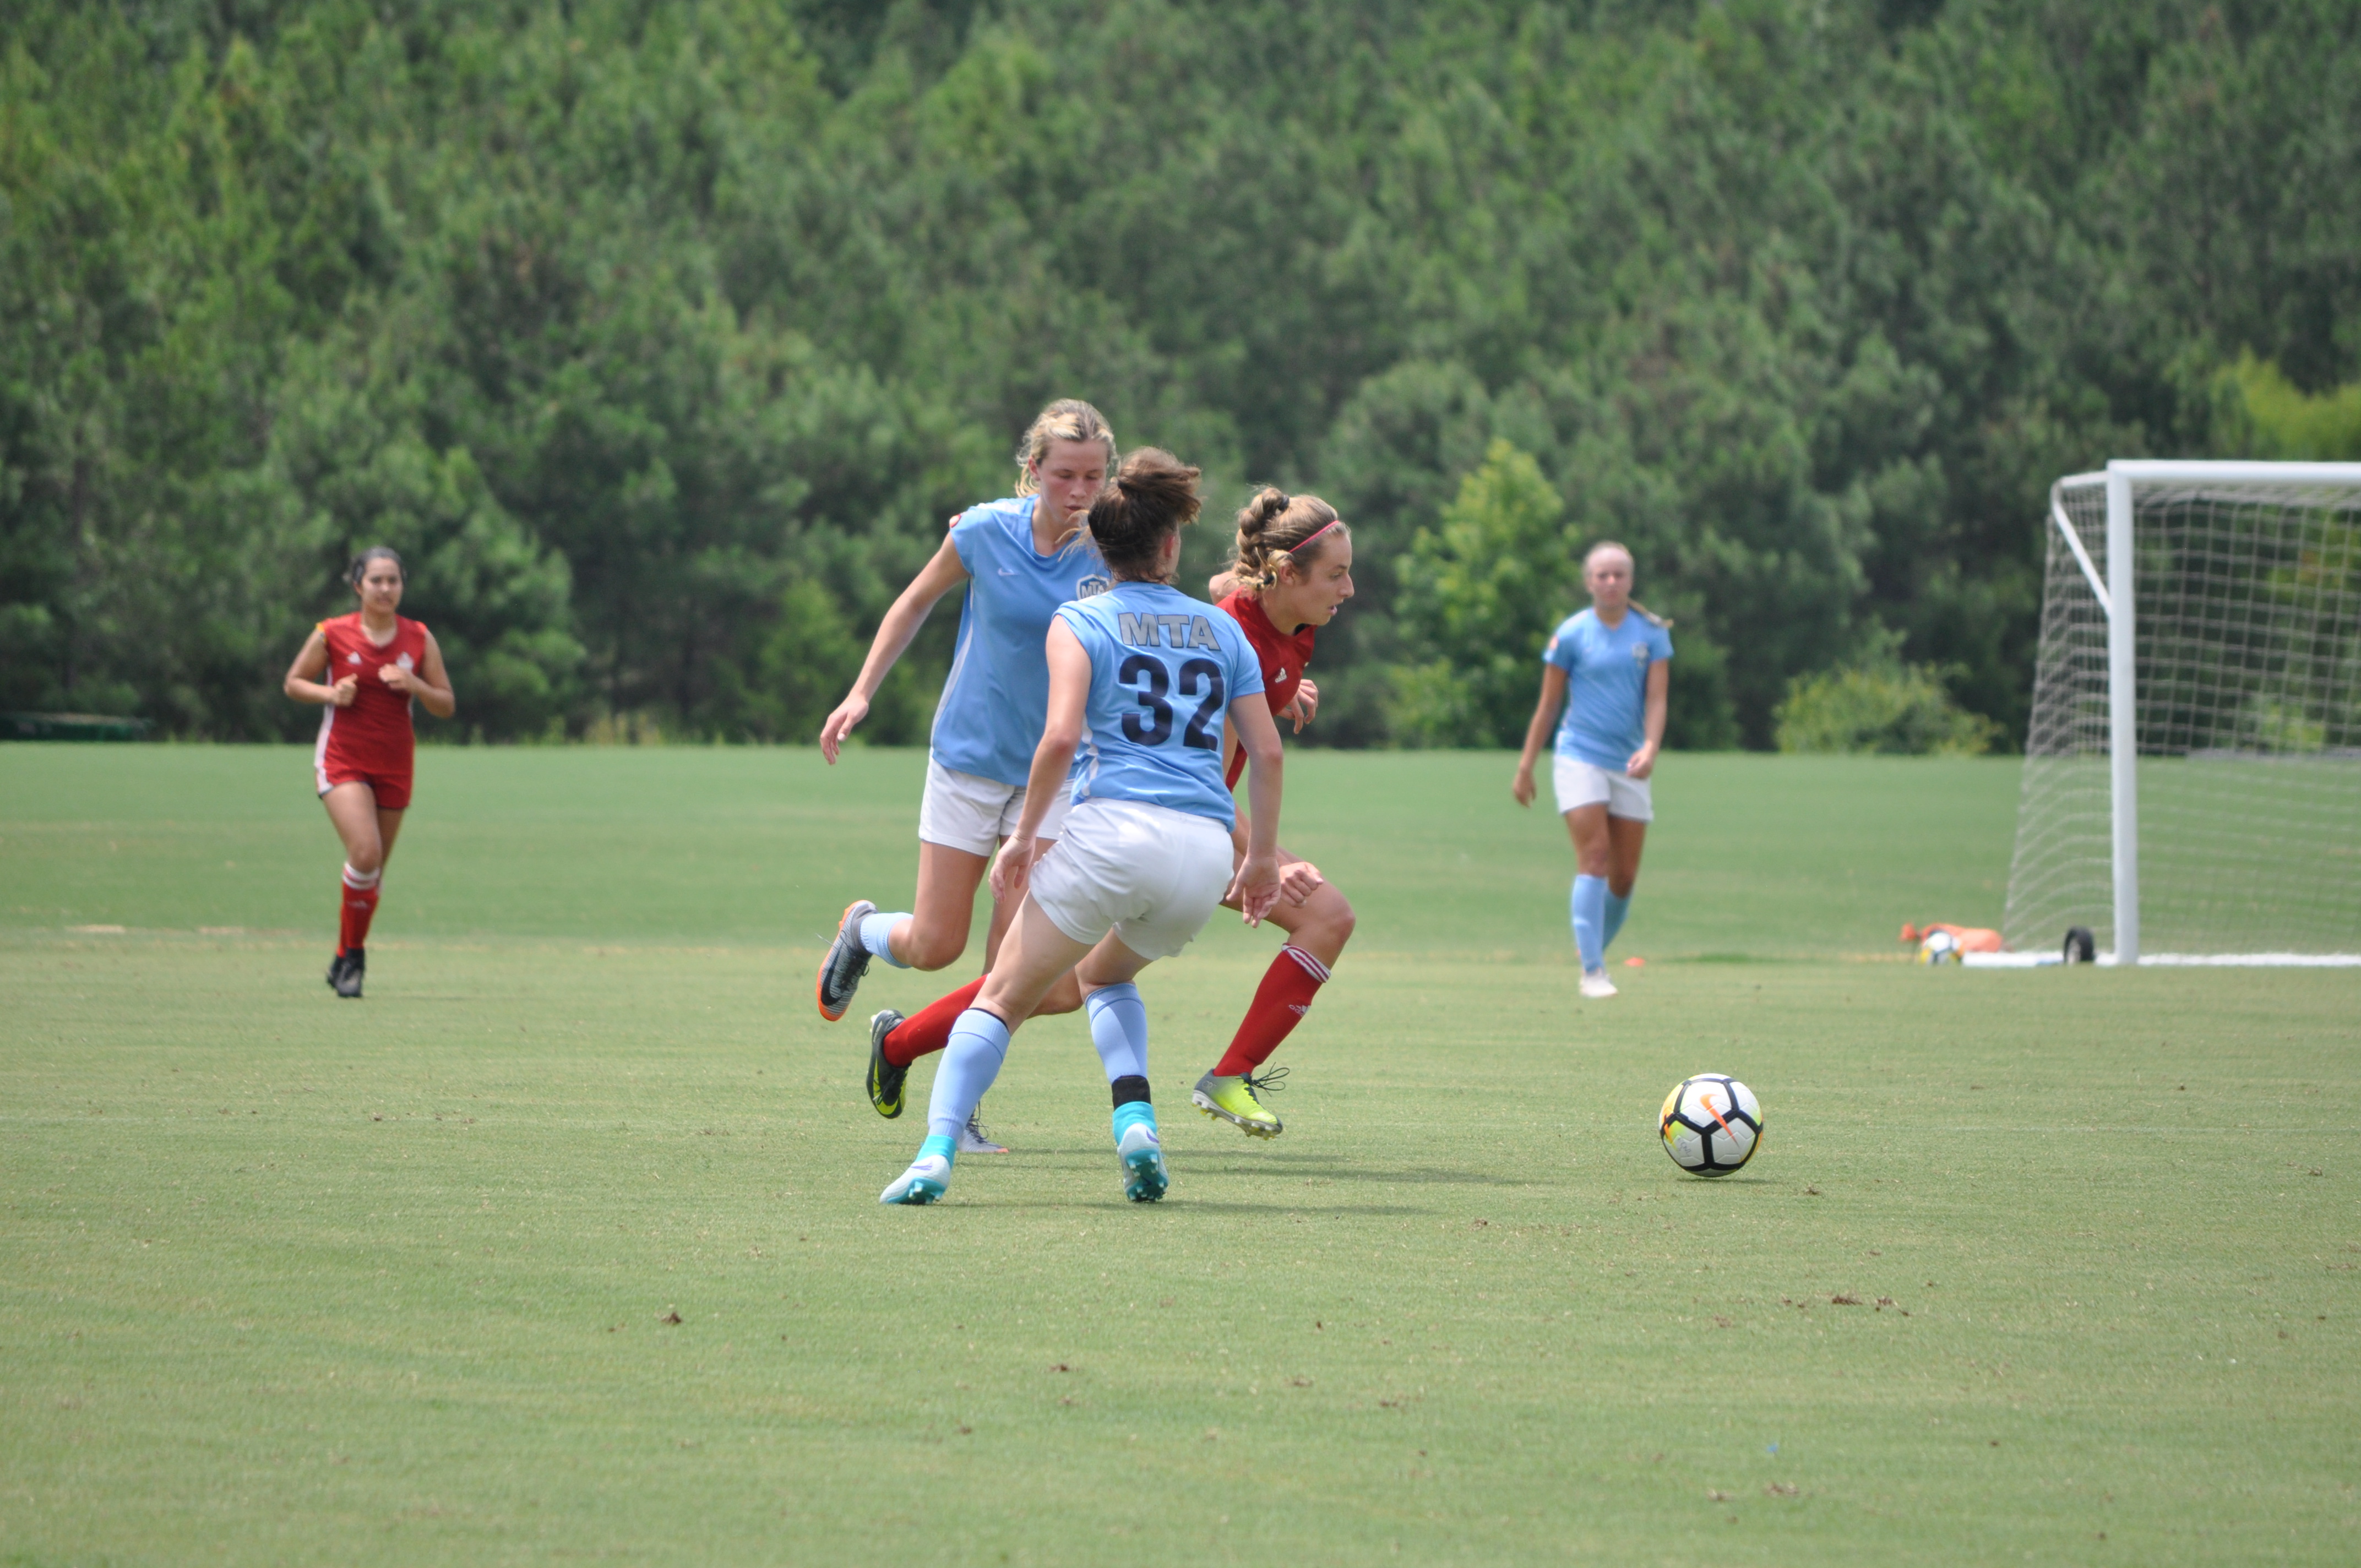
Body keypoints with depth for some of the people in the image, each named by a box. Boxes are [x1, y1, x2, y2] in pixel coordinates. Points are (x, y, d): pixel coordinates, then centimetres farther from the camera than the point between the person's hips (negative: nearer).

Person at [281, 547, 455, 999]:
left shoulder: (419, 639, 3)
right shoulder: (332, 634, -3)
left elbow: (446, 706, 5)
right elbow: (293, 683, 7)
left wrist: (414, 685, -14)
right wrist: (330, 693, -12)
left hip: (394, 766, 3)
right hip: (342, 760, -3)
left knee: (374, 871, 7)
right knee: (365, 852, -22)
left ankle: (346, 961, 25)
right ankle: (352, 954, -6)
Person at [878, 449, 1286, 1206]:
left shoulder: (1082, 621, 6)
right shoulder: (1221, 629, 19)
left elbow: (1061, 737, -9)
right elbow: (1266, 753, 16)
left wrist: (1024, 834, 1)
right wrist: (1263, 857, 26)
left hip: (1114, 830, -4)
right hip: (1207, 854, 4)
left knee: (1004, 995, 4)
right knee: (1103, 973, 30)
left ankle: (936, 1152, -17)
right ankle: (1136, 1124, 6)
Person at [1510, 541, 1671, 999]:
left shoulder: (1652, 634, 5)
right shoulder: (1572, 634, -1)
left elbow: (1656, 699, -1)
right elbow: (1548, 704, 5)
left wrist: (1650, 747, -19)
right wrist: (1525, 767, 5)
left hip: (1628, 765, 3)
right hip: (1580, 758, -3)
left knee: (1625, 875, 4)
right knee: (1594, 858, -16)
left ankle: (1596, 952, 26)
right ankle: (1592, 972, -17)